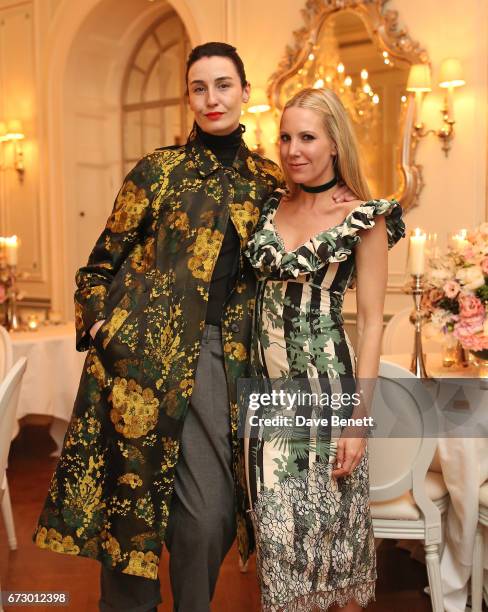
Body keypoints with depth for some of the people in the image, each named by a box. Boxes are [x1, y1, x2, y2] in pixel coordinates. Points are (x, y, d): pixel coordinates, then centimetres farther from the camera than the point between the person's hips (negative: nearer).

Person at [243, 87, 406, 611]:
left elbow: (371, 321, -7)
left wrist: (360, 417, -12)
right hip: (267, 390, 4)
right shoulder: (270, 207, 7)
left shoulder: (363, 218, -5)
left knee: (330, 523, 7)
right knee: (278, 527, 10)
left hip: (324, 390, -4)